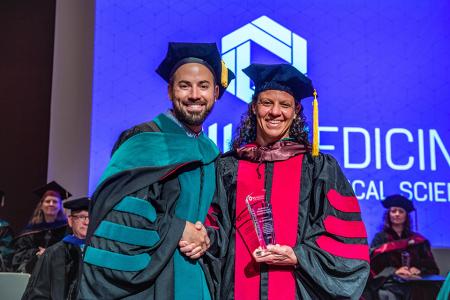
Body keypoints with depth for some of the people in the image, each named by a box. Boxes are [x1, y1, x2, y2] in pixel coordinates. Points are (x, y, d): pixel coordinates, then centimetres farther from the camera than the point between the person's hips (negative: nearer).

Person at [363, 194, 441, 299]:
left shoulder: (417, 239, 18)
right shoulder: (380, 238, 12)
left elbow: (432, 268, 14)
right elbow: (373, 266, -1)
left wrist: (419, 270, -8)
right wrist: (393, 271, -17)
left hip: (414, 283, 2)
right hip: (388, 282, -2)